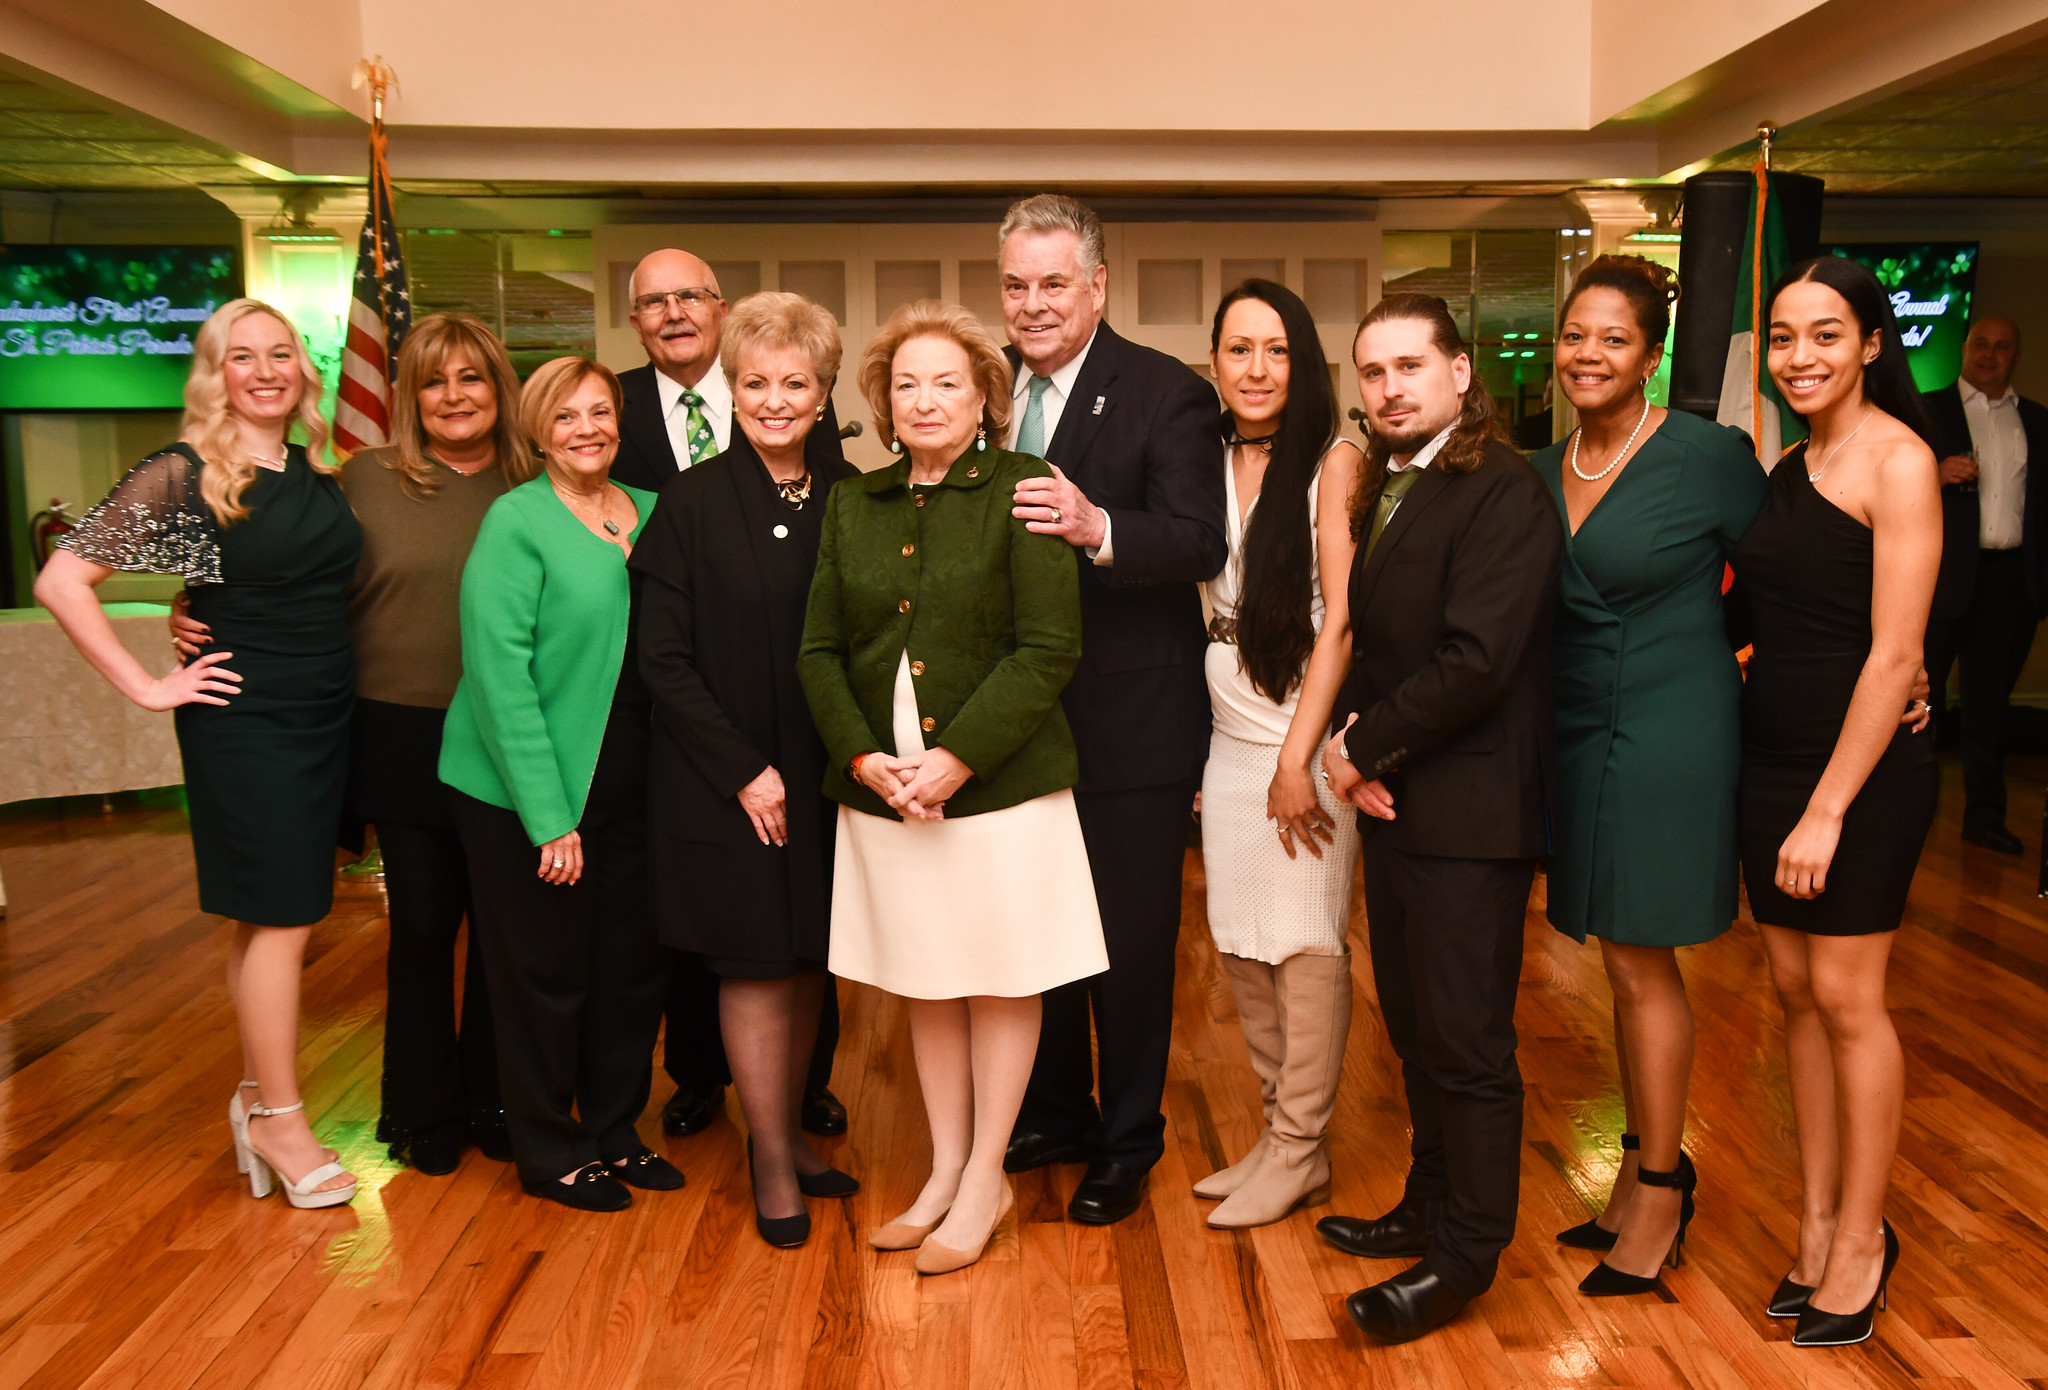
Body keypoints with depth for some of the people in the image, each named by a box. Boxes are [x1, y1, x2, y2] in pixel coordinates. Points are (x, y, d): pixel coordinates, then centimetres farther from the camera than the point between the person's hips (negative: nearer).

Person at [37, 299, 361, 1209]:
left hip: (325, 720, 6)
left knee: (275, 919, 14)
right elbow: (61, 581, -13)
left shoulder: (318, 473, 8)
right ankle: (280, 1121, 14)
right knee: (278, 917, -1)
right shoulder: (181, 475, -10)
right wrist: (147, 687, -13)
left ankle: (260, 1098, 28)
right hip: (243, 719, -6)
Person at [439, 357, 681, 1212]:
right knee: (545, 973, 7)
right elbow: (499, 672, -15)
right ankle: (549, 1152, 26)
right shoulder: (515, 521, -10)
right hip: (528, 792, -5)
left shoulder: (650, 514, 7)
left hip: (629, 785, 5)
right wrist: (548, 815, -18)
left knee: (634, 964, 12)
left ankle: (613, 1132, 32)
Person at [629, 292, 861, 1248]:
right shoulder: (694, 503, -7)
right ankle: (773, 1166, 20)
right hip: (725, 781, -4)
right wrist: (744, 769, -13)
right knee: (754, 964, 5)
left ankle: (785, 1131, 32)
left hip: (825, 773, 4)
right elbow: (662, 656, -9)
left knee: (809, 959, 13)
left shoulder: (848, 497, 3)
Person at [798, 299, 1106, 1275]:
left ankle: (985, 1182, 24)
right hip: (884, 789, 4)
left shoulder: (1021, 491, -6)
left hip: (1001, 784, -4)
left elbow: (1049, 649, -12)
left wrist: (957, 757, -18)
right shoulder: (854, 506, 8)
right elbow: (819, 650, 6)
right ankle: (945, 1172, 31)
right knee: (925, 986, 15)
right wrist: (865, 757, -9)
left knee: (999, 983, 8)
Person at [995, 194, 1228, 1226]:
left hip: (1132, 716, -5)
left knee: (1131, 937, 8)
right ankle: (1053, 1113, 39)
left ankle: (1127, 1141, 28)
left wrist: (1094, 526, -39)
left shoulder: (1166, 394, -11)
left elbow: (1202, 542, -23)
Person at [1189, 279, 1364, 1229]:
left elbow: (1341, 617, -11)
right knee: (1242, 947, 10)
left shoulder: (1333, 462, -6)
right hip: (1228, 738, 6)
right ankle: (1278, 1134, 25)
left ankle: (1300, 1152, 15)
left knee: (1306, 945, 0)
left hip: (1304, 737, -6)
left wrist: (1298, 758, -14)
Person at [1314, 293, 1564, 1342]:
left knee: (1465, 1042, 3)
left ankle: (1466, 1253, 18)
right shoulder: (1381, 489, 13)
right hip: (1394, 800, 9)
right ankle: (1432, 1207, 36)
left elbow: (1474, 662, -23)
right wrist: (1349, 736, -2)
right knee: (1414, 1028, 19)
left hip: (1468, 812, -9)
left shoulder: (1502, 492, -16)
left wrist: (1368, 747, -12)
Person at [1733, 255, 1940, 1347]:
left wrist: (1828, 807, -18)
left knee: (1846, 997, 1)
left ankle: (1861, 1236, 18)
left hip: (1864, 767, -7)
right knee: (1795, 989, 11)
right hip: (1770, 756, 7)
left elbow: (1894, 653, -17)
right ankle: (1817, 1221, 24)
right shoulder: (1788, 469, 10)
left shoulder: (1896, 460, -12)